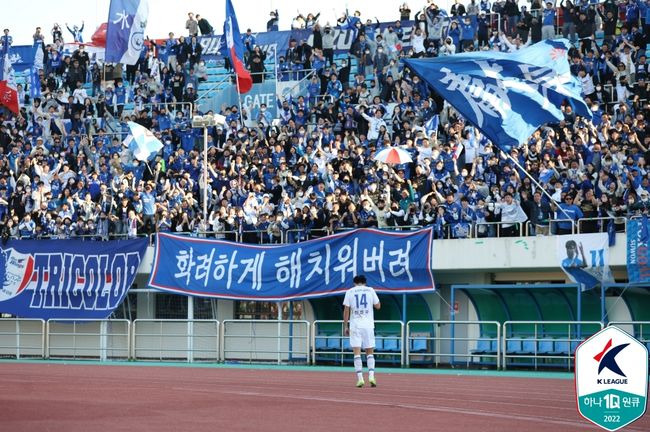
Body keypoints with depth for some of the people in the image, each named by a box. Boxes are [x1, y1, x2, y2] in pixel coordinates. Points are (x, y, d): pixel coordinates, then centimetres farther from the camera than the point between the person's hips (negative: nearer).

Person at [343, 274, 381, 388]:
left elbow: (346, 310, 1)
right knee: (370, 352, 9)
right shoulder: (370, 290, 5)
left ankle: (360, 378, -10)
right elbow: (378, 306, 8)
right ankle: (371, 376, -7)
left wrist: (345, 326, 6)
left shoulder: (350, 292, 5)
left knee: (357, 353, -2)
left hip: (355, 325, -1)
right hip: (368, 325, 1)